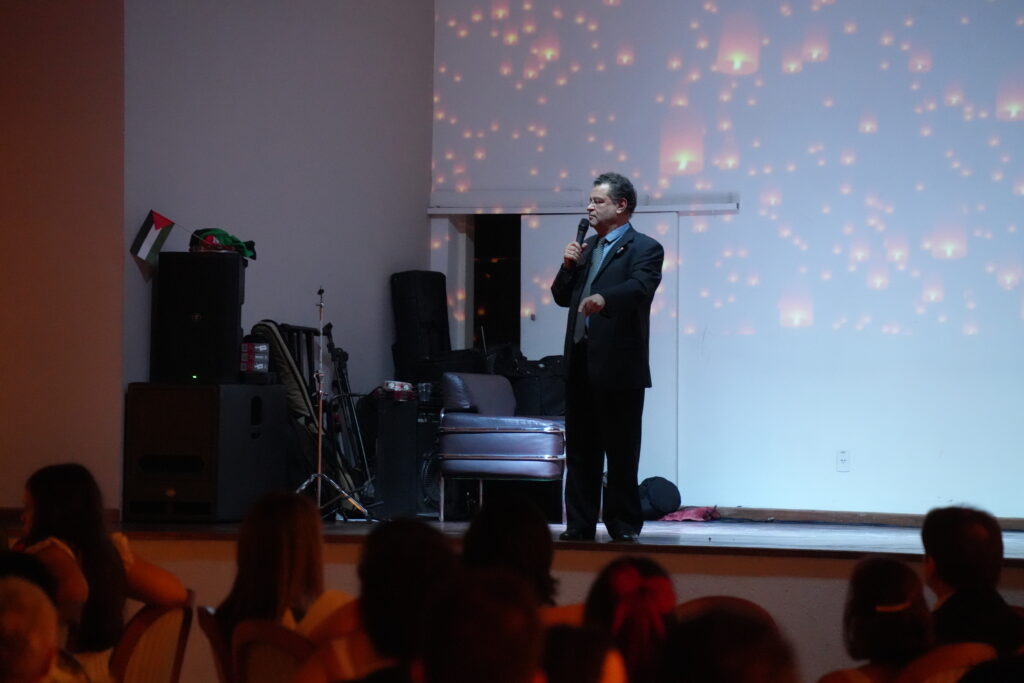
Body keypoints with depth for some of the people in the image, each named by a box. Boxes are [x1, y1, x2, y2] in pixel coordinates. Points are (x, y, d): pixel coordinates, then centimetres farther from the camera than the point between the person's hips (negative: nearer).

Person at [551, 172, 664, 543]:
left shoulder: (644, 248, -3)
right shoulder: (588, 249, 20)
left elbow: (639, 286, -23)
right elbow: (562, 297, 22)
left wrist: (604, 298, -41)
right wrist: (568, 266, 3)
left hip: (618, 366, -7)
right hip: (581, 363, 8)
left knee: (621, 451, -3)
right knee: (580, 450, 9)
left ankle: (623, 526, 3)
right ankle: (580, 524, 14)